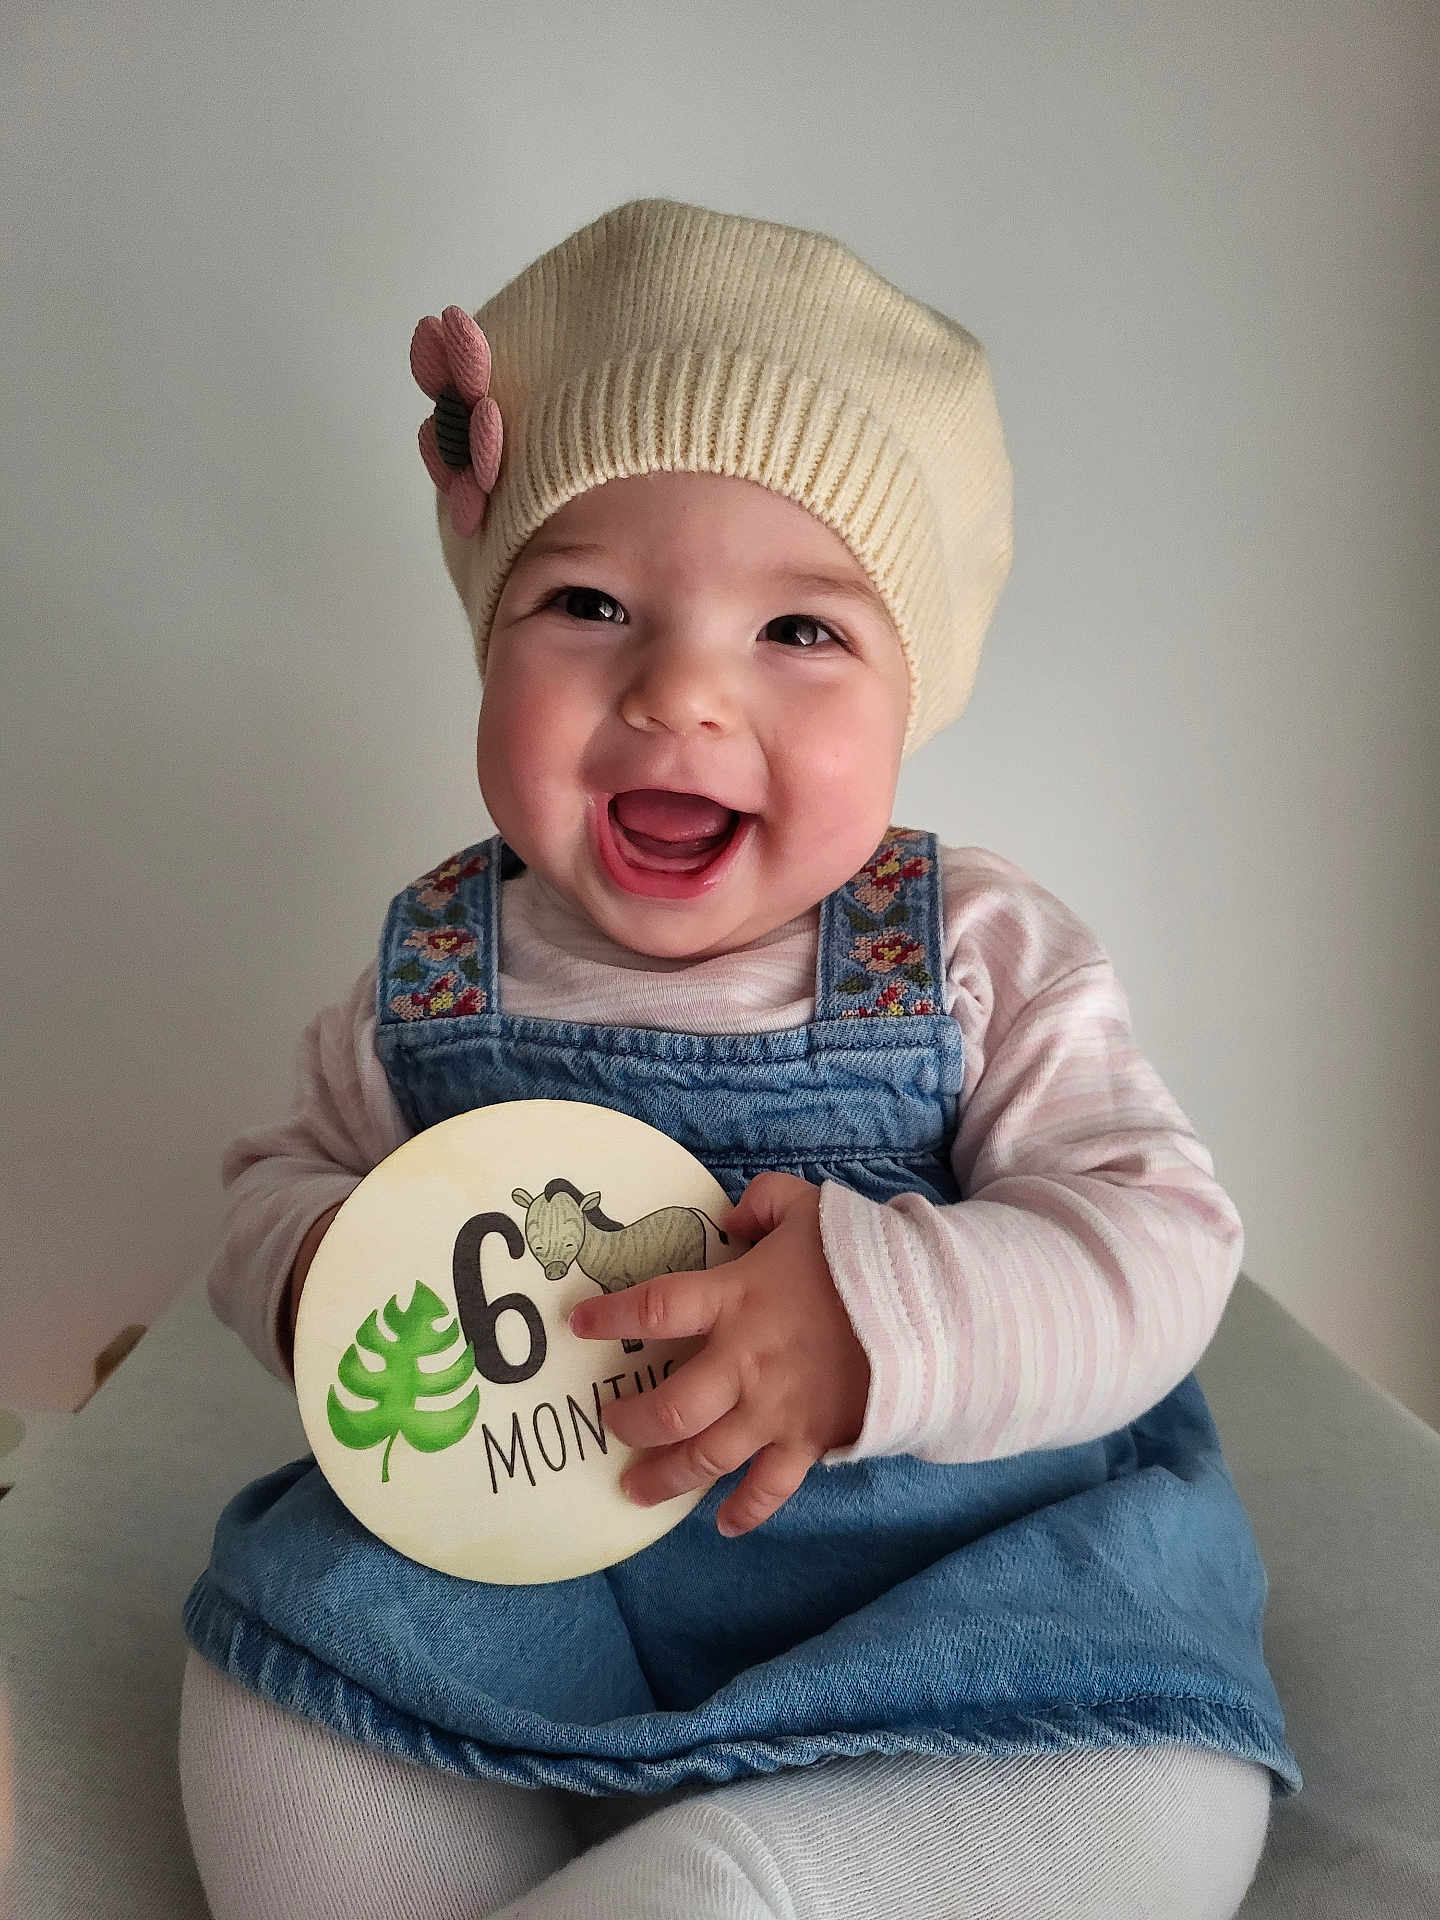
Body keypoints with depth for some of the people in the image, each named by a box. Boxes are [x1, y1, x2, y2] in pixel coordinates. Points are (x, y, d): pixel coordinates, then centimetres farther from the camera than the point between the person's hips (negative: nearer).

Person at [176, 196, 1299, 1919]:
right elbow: (282, 1177, 10)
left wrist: (879, 1316, -31)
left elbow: (1159, 1238, -13)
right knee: (273, 1738, -14)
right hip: (521, 1594, 2)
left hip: (962, 1596, 0)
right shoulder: (430, 976, -2)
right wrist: (321, 1270, -16)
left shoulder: (984, 957, -10)